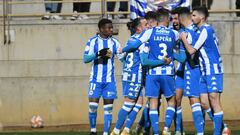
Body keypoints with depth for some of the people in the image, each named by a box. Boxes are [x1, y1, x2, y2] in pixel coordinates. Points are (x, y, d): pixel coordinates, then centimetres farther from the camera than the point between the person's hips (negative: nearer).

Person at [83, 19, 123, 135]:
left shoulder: (114, 42, 5)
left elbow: (122, 57, 9)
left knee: (108, 108, 1)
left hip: (109, 80, 3)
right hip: (96, 80, -3)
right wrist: (98, 54, -27)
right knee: (93, 106, -6)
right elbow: (86, 59, -12)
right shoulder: (93, 41, -4)